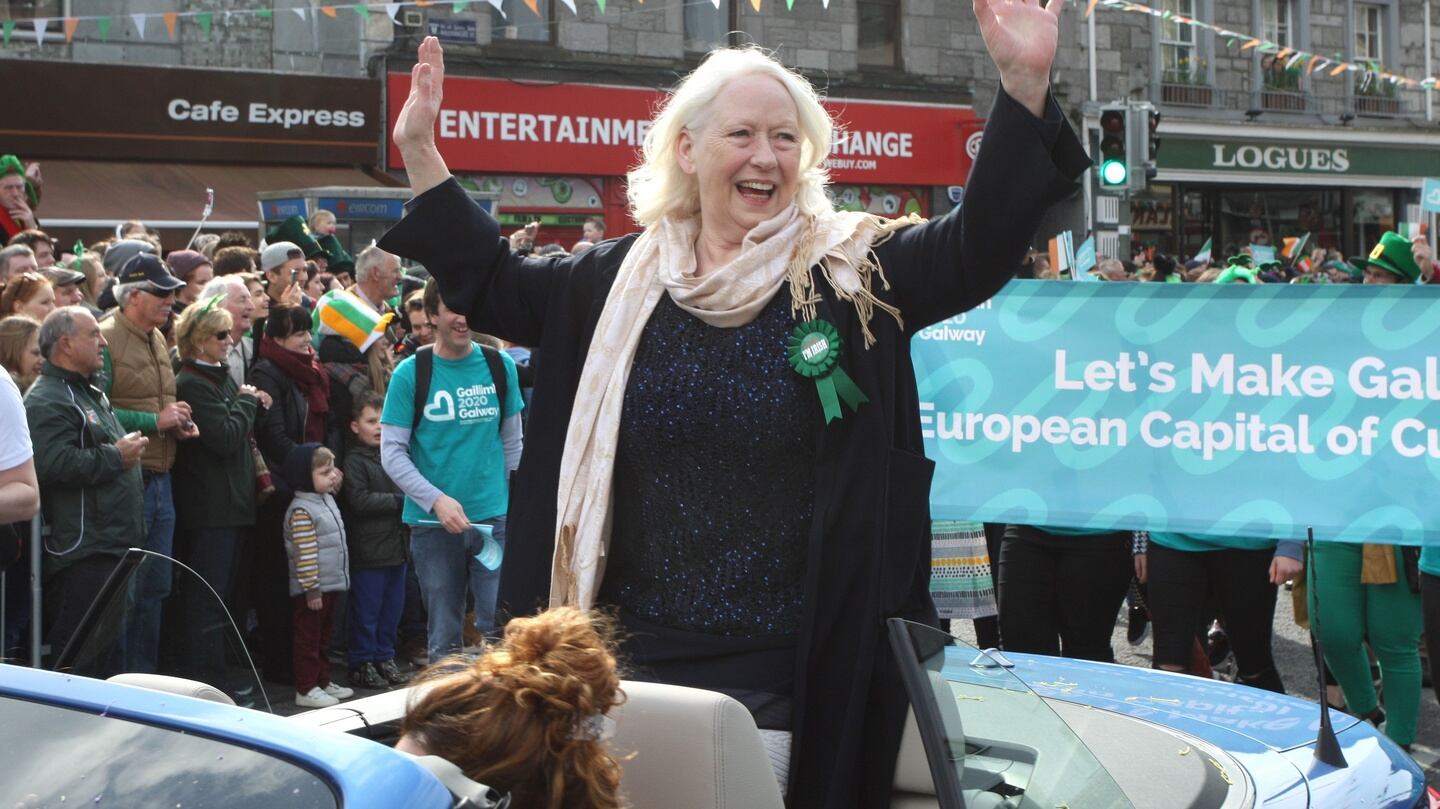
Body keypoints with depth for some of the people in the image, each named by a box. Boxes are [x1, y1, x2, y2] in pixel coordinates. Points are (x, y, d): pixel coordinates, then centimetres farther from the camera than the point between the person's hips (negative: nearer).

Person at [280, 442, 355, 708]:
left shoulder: (326, 501, 11)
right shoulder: (301, 511, -18)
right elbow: (305, 555, -21)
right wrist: (311, 589, -22)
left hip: (330, 585, 9)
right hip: (313, 589, -9)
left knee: (323, 637, 18)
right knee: (308, 638, -1)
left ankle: (323, 682, 27)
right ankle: (306, 689, 5)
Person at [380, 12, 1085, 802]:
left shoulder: (853, 272, -3)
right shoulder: (624, 280, 7)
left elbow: (980, 242, -14)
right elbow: (492, 285, 19)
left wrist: (1024, 83, -26)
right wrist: (421, 150, 12)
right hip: (640, 655, 3)